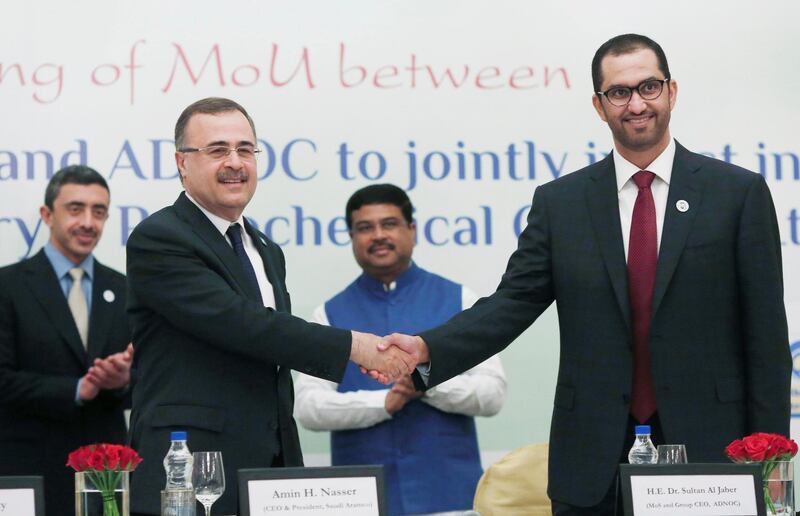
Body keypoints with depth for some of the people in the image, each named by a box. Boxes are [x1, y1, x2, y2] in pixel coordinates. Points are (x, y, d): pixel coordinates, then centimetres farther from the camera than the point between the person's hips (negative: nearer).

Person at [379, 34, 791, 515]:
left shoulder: (739, 192, 1)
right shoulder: (560, 202, 7)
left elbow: (766, 333, 0)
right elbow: (513, 303, 1)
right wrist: (426, 348, -17)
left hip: (705, 444, -1)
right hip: (593, 462, 2)